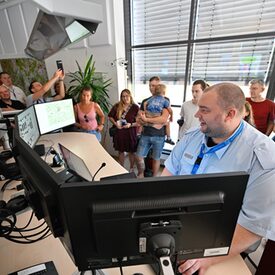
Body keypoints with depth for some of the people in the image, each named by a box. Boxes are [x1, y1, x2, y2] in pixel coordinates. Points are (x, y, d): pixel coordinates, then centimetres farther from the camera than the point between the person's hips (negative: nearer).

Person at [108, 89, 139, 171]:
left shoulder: (135, 107, -8)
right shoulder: (117, 106, 0)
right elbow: (110, 116, 10)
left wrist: (131, 125, -22)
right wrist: (115, 123, -7)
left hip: (130, 133, -3)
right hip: (119, 133, 3)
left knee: (131, 152, 12)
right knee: (120, 151, 17)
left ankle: (131, 169, 34)